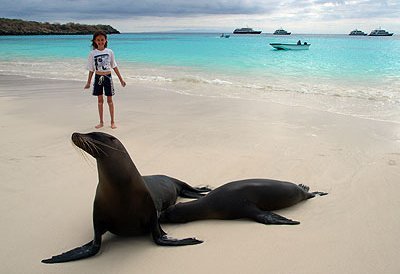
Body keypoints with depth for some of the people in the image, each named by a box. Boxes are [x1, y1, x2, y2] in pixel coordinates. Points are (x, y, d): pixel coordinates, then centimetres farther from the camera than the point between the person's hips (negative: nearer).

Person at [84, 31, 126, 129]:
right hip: (98, 77, 1)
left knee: (109, 100, 4)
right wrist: (88, 83, 8)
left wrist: (121, 79, 6)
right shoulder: (92, 53, -2)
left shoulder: (109, 52, -1)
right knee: (100, 100, 8)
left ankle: (112, 122, 12)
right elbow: (91, 69, 5)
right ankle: (101, 122, 17)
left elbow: (114, 66, 5)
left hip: (108, 77, -1)